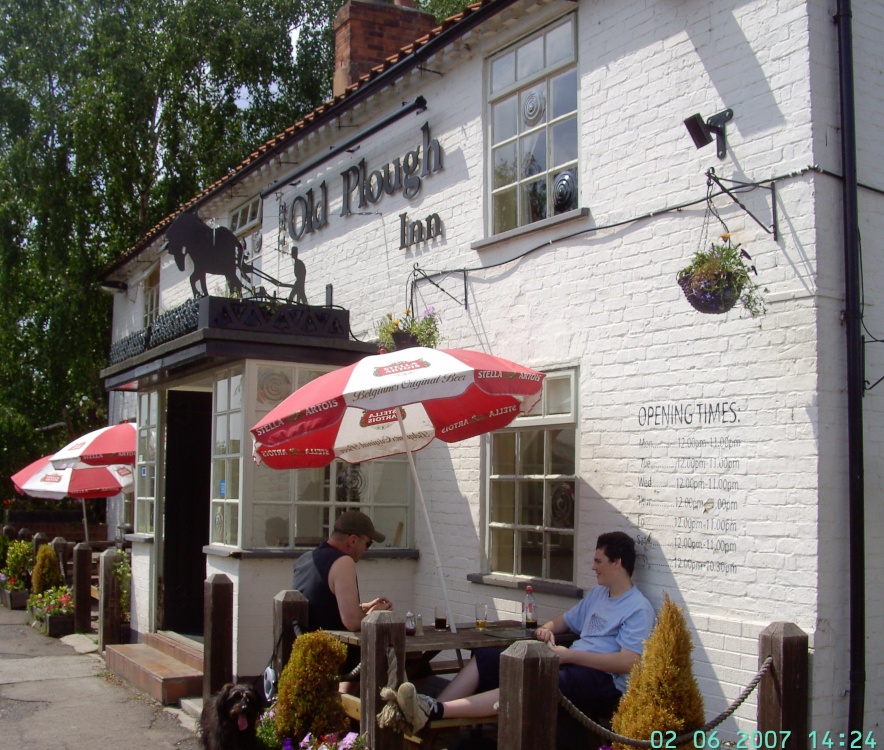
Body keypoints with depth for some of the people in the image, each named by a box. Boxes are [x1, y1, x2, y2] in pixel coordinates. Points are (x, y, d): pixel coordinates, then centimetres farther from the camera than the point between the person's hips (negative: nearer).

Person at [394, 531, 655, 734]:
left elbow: (627, 662, -17)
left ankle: (436, 711, -47)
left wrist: (569, 655, -19)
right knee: (485, 658, -6)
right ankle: (433, 710, -23)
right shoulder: (598, 594, 24)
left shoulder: (639, 609, -4)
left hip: (603, 682, -9)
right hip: (570, 666, 9)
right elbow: (566, 621, 35)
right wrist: (547, 629, 9)